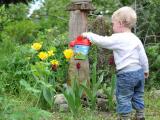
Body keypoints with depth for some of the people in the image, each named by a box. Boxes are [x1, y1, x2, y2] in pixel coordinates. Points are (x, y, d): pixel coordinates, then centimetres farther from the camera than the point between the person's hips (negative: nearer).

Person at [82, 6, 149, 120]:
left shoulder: (117, 39, -14)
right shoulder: (136, 38, 6)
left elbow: (101, 41, -11)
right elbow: (143, 57, 8)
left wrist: (88, 35, 4)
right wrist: (146, 70, 22)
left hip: (126, 74, -7)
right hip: (139, 72, 7)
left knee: (123, 98, 7)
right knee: (138, 96, 20)